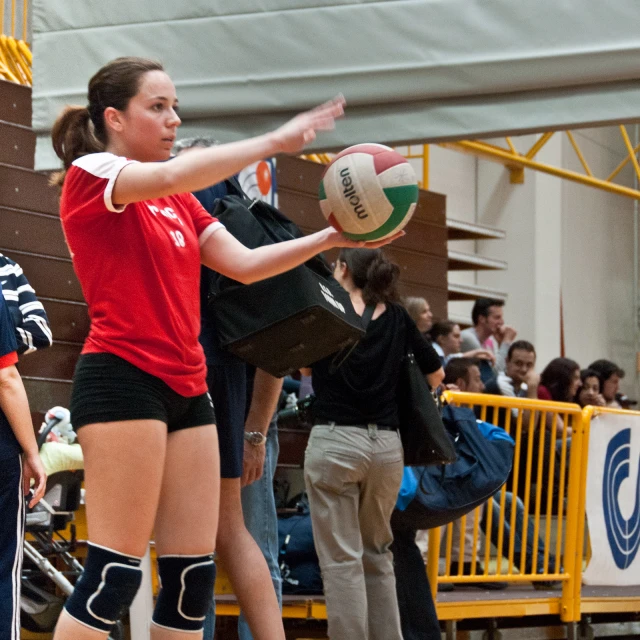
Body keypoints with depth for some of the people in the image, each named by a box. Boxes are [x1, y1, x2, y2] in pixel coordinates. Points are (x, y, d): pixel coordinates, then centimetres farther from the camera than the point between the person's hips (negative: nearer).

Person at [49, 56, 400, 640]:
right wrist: (273, 142, -23)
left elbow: (244, 264, 15)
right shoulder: (90, 174, -4)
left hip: (186, 388, 8)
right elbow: (168, 176, -23)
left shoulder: (179, 201, 21)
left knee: (194, 575, 3)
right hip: (123, 378, -8)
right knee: (114, 575, -12)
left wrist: (329, 238, 4)